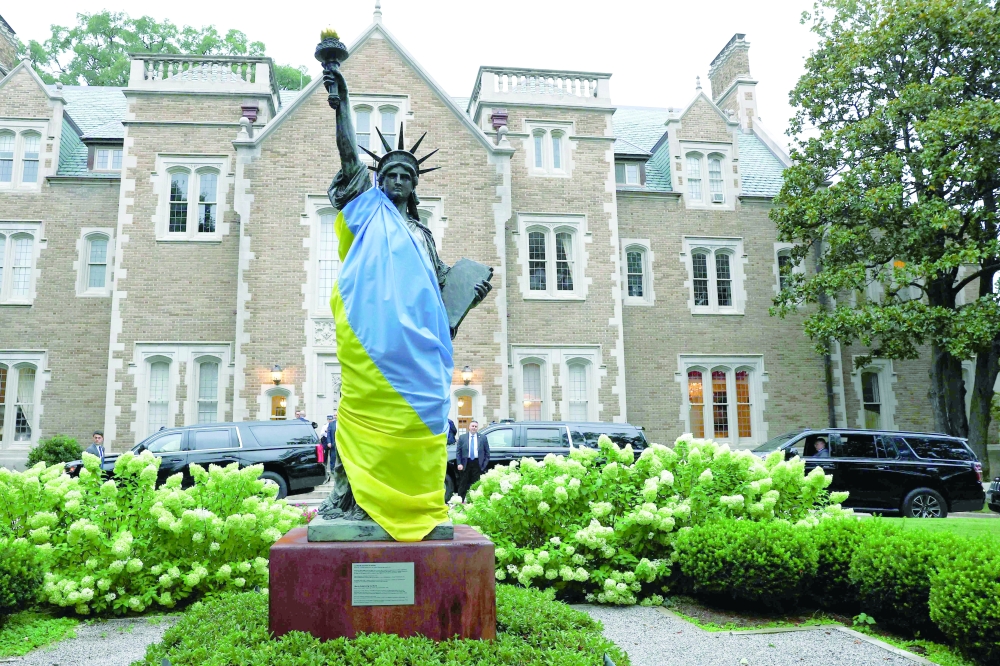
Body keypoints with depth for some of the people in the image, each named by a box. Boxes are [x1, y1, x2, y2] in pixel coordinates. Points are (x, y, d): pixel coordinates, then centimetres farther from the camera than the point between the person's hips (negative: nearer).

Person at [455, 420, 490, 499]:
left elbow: (487, 452, 7)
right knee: (463, 484, 3)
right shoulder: (462, 437, 5)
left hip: (477, 464, 0)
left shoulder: (483, 438, 5)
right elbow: (458, 452, 4)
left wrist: (485, 464, -1)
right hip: (466, 463, 0)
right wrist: (459, 464, -6)